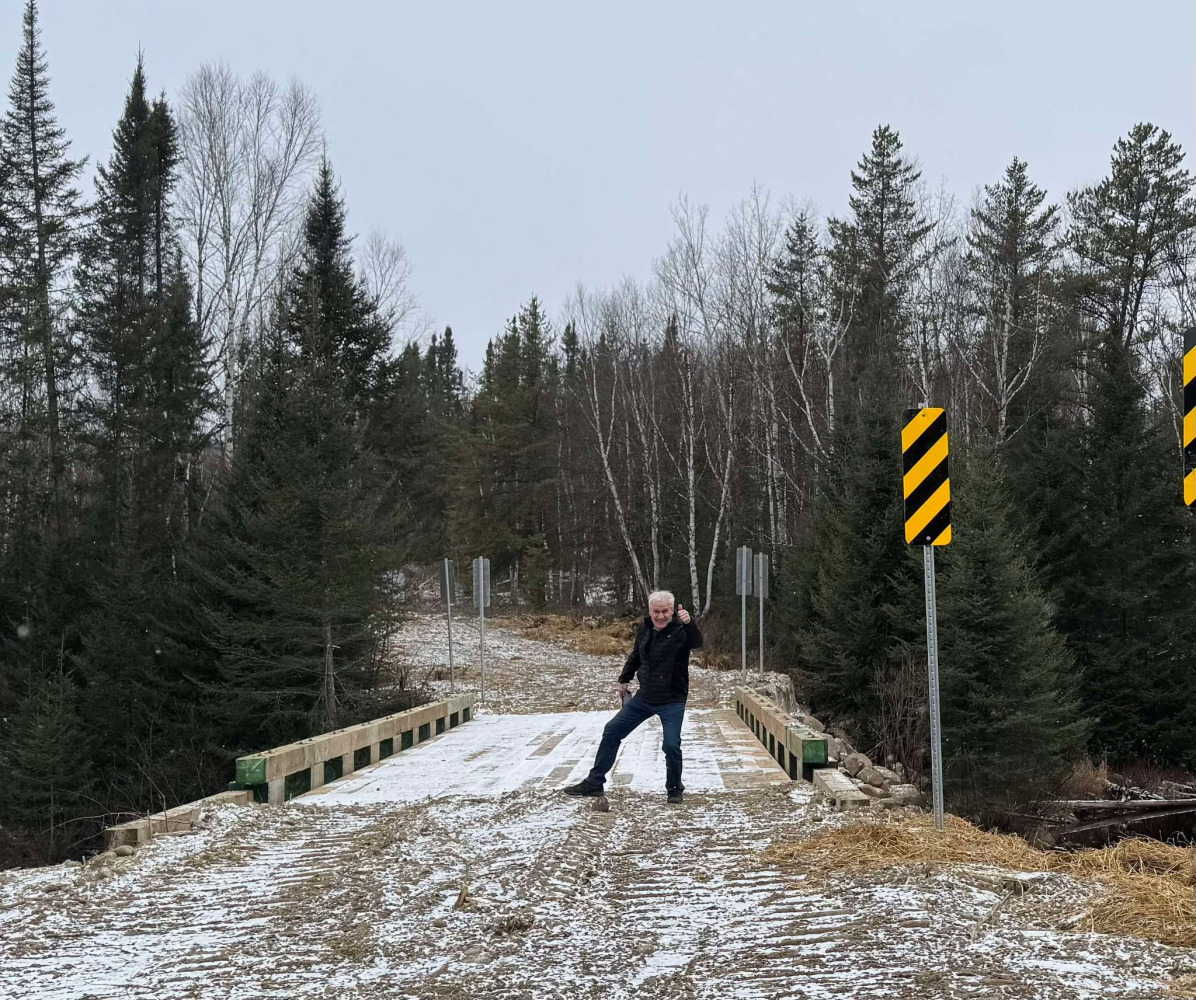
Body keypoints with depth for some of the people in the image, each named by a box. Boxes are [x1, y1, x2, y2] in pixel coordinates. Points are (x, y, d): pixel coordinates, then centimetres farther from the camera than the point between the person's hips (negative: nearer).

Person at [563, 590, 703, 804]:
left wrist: (689, 623, -58)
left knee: (671, 745, -16)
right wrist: (624, 679, 30)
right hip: (644, 698, 6)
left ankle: (674, 789, 12)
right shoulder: (645, 630, 2)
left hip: (672, 702, -6)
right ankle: (594, 783, 19)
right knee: (611, 731, 8)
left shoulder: (680, 630, -17)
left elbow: (697, 643, -40)